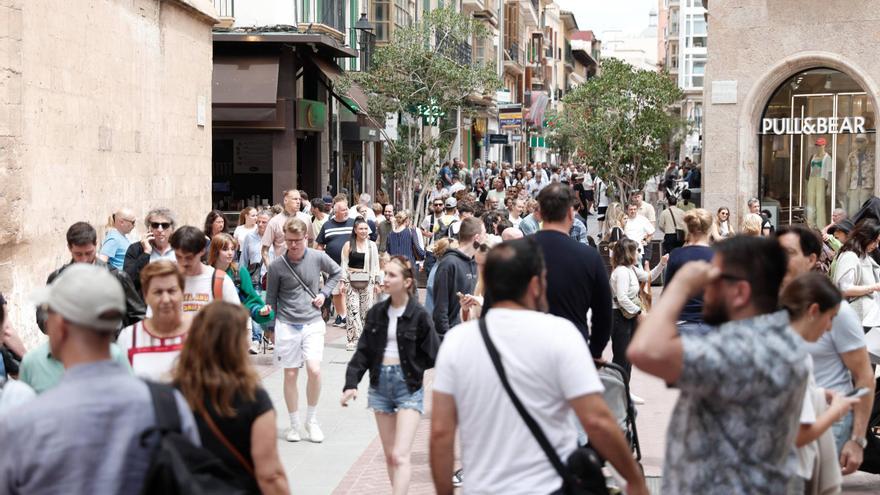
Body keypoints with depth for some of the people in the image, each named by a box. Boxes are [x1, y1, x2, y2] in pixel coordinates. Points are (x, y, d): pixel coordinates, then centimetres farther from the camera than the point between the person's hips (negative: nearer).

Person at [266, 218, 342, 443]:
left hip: (312, 323, 0)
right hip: (286, 324, 0)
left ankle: (312, 421, 5)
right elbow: (271, 297, 5)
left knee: (314, 370, -14)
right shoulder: (277, 265, -5)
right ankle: (294, 425, 17)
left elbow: (336, 273, 18)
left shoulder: (318, 257, -2)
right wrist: (272, 326, 7)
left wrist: (324, 293, 4)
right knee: (290, 375, 4)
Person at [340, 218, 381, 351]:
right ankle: (353, 340, -7)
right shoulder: (348, 245, 3)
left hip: (367, 282, 2)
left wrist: (376, 282, 9)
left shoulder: (372, 245, 9)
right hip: (352, 281, -2)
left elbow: (375, 265, 12)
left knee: (366, 310, 0)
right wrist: (343, 281, -5)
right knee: (353, 310, -9)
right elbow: (344, 265, 3)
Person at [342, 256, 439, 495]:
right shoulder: (376, 313, 5)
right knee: (389, 455, 12)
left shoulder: (419, 315, -9)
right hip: (381, 384, 5)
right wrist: (351, 383, -6)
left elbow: (432, 355, -7)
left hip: (408, 386, -5)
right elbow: (363, 351, 3)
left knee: (400, 455, -12)